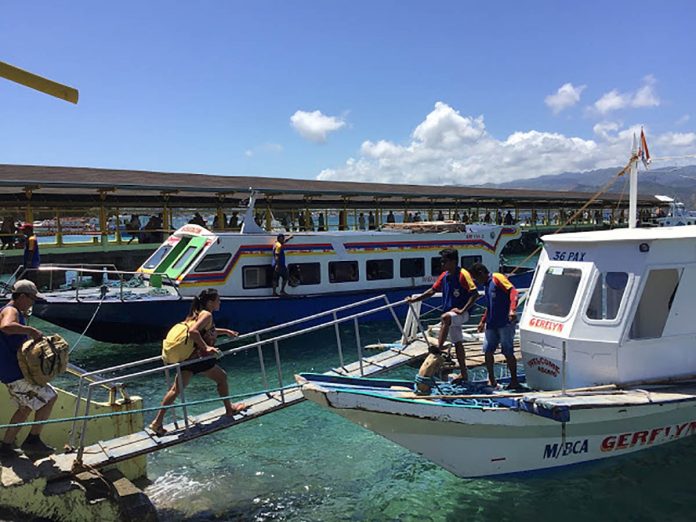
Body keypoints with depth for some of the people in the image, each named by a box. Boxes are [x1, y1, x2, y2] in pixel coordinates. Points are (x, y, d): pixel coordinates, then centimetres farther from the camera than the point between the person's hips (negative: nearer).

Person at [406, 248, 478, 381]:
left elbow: (475, 294, -19)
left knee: (445, 317, -37)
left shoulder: (463, 274, -14)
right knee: (457, 343, 12)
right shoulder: (444, 276, 8)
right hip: (451, 315, 8)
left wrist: (462, 310, -23)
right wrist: (415, 299, 11)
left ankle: (438, 350, -35)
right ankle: (464, 375, 21)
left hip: (461, 314, -8)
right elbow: (432, 290, 17)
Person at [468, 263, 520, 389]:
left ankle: (514, 381, 10)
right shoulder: (486, 285, 18)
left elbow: (513, 291, -21)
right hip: (491, 324, 9)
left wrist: (512, 310, -34)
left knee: (508, 352, -2)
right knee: (487, 351, 7)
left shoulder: (497, 278, -8)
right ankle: (491, 380, 19)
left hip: (505, 323, -9)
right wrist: (483, 321, 28)